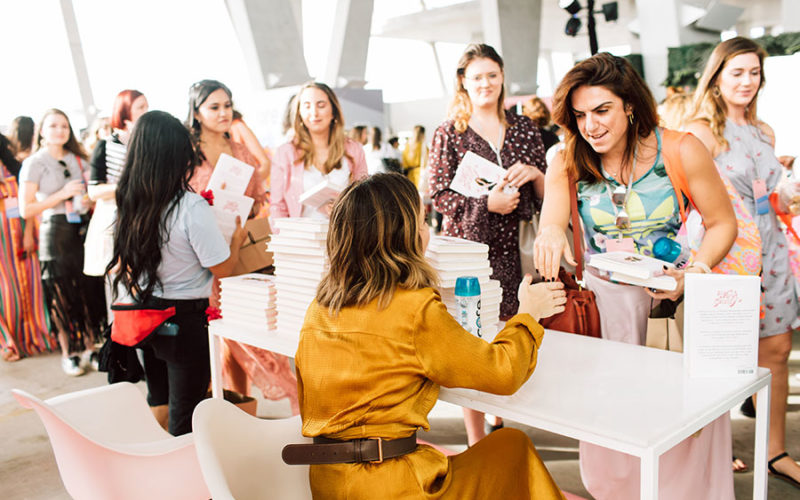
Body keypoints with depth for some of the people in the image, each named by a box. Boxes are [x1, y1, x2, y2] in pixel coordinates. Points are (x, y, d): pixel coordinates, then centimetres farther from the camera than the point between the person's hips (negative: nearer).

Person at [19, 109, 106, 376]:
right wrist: (62, 194, -13)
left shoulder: (77, 159, 14)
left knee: (89, 291, 2)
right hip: (56, 232, -4)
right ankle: (68, 353, 15)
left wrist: (91, 198, 4)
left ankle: (89, 348, 15)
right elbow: (26, 210, -7)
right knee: (61, 295, 1)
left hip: (83, 228, 4)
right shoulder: (34, 163, -1)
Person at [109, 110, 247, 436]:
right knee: (185, 415, 8)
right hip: (186, 321, -6)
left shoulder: (129, 203, -4)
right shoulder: (191, 207, -22)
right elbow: (222, 268, -14)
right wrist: (237, 238, 4)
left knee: (158, 403, 24)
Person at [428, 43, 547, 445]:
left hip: (513, 249, 3)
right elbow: (438, 196, -3)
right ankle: (476, 441, 11)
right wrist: (486, 203, -15)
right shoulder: (449, 133, 3)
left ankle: (502, 423, 29)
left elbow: (546, 195, 14)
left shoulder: (524, 128, 12)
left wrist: (533, 173, -7)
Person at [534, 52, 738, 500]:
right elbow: (552, 222, -19)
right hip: (604, 299, 2)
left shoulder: (681, 151, -10)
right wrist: (551, 231, -44)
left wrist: (691, 274, -20)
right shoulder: (568, 164, -4)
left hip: (672, 299, -1)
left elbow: (723, 223, -3)